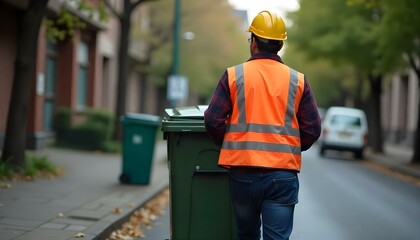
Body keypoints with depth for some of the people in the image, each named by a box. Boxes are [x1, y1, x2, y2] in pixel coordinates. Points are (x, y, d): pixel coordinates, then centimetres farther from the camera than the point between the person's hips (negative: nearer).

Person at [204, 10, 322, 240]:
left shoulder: (233, 75, 0)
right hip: (283, 173, 0)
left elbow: (213, 121, -2)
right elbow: (312, 129, 3)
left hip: (243, 171, 1)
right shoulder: (297, 80, 3)